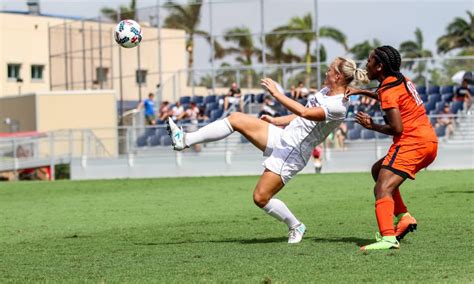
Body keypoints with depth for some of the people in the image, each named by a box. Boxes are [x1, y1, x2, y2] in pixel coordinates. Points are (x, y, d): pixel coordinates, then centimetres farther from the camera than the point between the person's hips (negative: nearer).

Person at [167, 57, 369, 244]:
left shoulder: (338, 106, -21)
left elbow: (305, 112, -34)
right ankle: (185, 140, -1)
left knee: (261, 198, -11)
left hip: (292, 154, -9)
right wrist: (276, 120, 19)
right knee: (236, 119, -3)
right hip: (282, 137, 9)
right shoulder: (326, 91, 10)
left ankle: (296, 226, 12)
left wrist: (276, 94, -30)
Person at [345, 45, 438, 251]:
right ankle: (403, 217, 12)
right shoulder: (401, 80, 16)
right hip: (429, 142, 10)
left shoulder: (388, 90, -11)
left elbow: (397, 128, -17)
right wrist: (361, 92, 33)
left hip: (412, 142, -10)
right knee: (378, 170, 25)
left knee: (383, 190, -19)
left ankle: (388, 238, -39)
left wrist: (372, 126, -2)